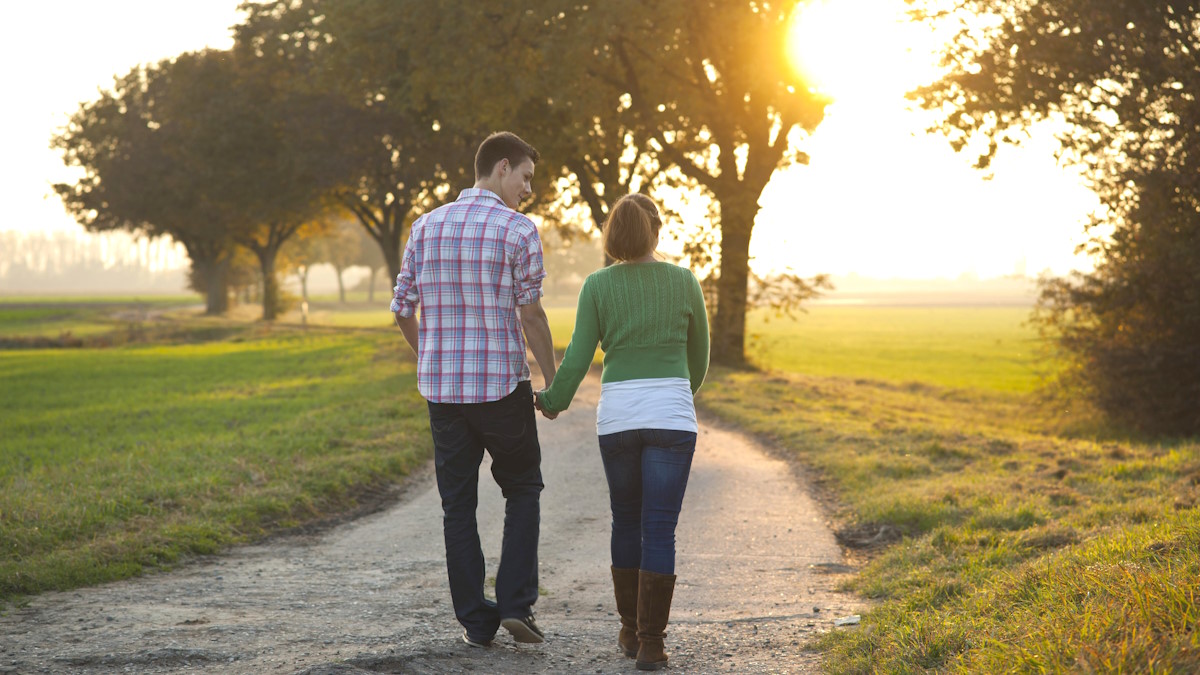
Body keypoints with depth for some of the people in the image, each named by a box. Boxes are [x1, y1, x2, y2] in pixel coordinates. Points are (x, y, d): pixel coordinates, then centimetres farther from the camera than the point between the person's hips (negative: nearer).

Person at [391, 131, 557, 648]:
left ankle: (475, 621, 11)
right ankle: (515, 602, 3)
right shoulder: (518, 230, -8)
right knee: (522, 490, 15)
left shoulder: (426, 227, 7)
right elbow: (531, 315, -11)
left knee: (458, 507, 10)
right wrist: (553, 382, -1)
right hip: (502, 386, -4)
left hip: (441, 387, 4)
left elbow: (403, 310, 9)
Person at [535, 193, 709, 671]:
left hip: (617, 416, 1)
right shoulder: (684, 281, 2)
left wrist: (553, 401, 15)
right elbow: (699, 354, 12)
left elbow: (577, 358, -3)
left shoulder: (597, 285, 0)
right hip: (671, 416, -1)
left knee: (626, 522, 18)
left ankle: (630, 630, 23)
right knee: (660, 532, 0)